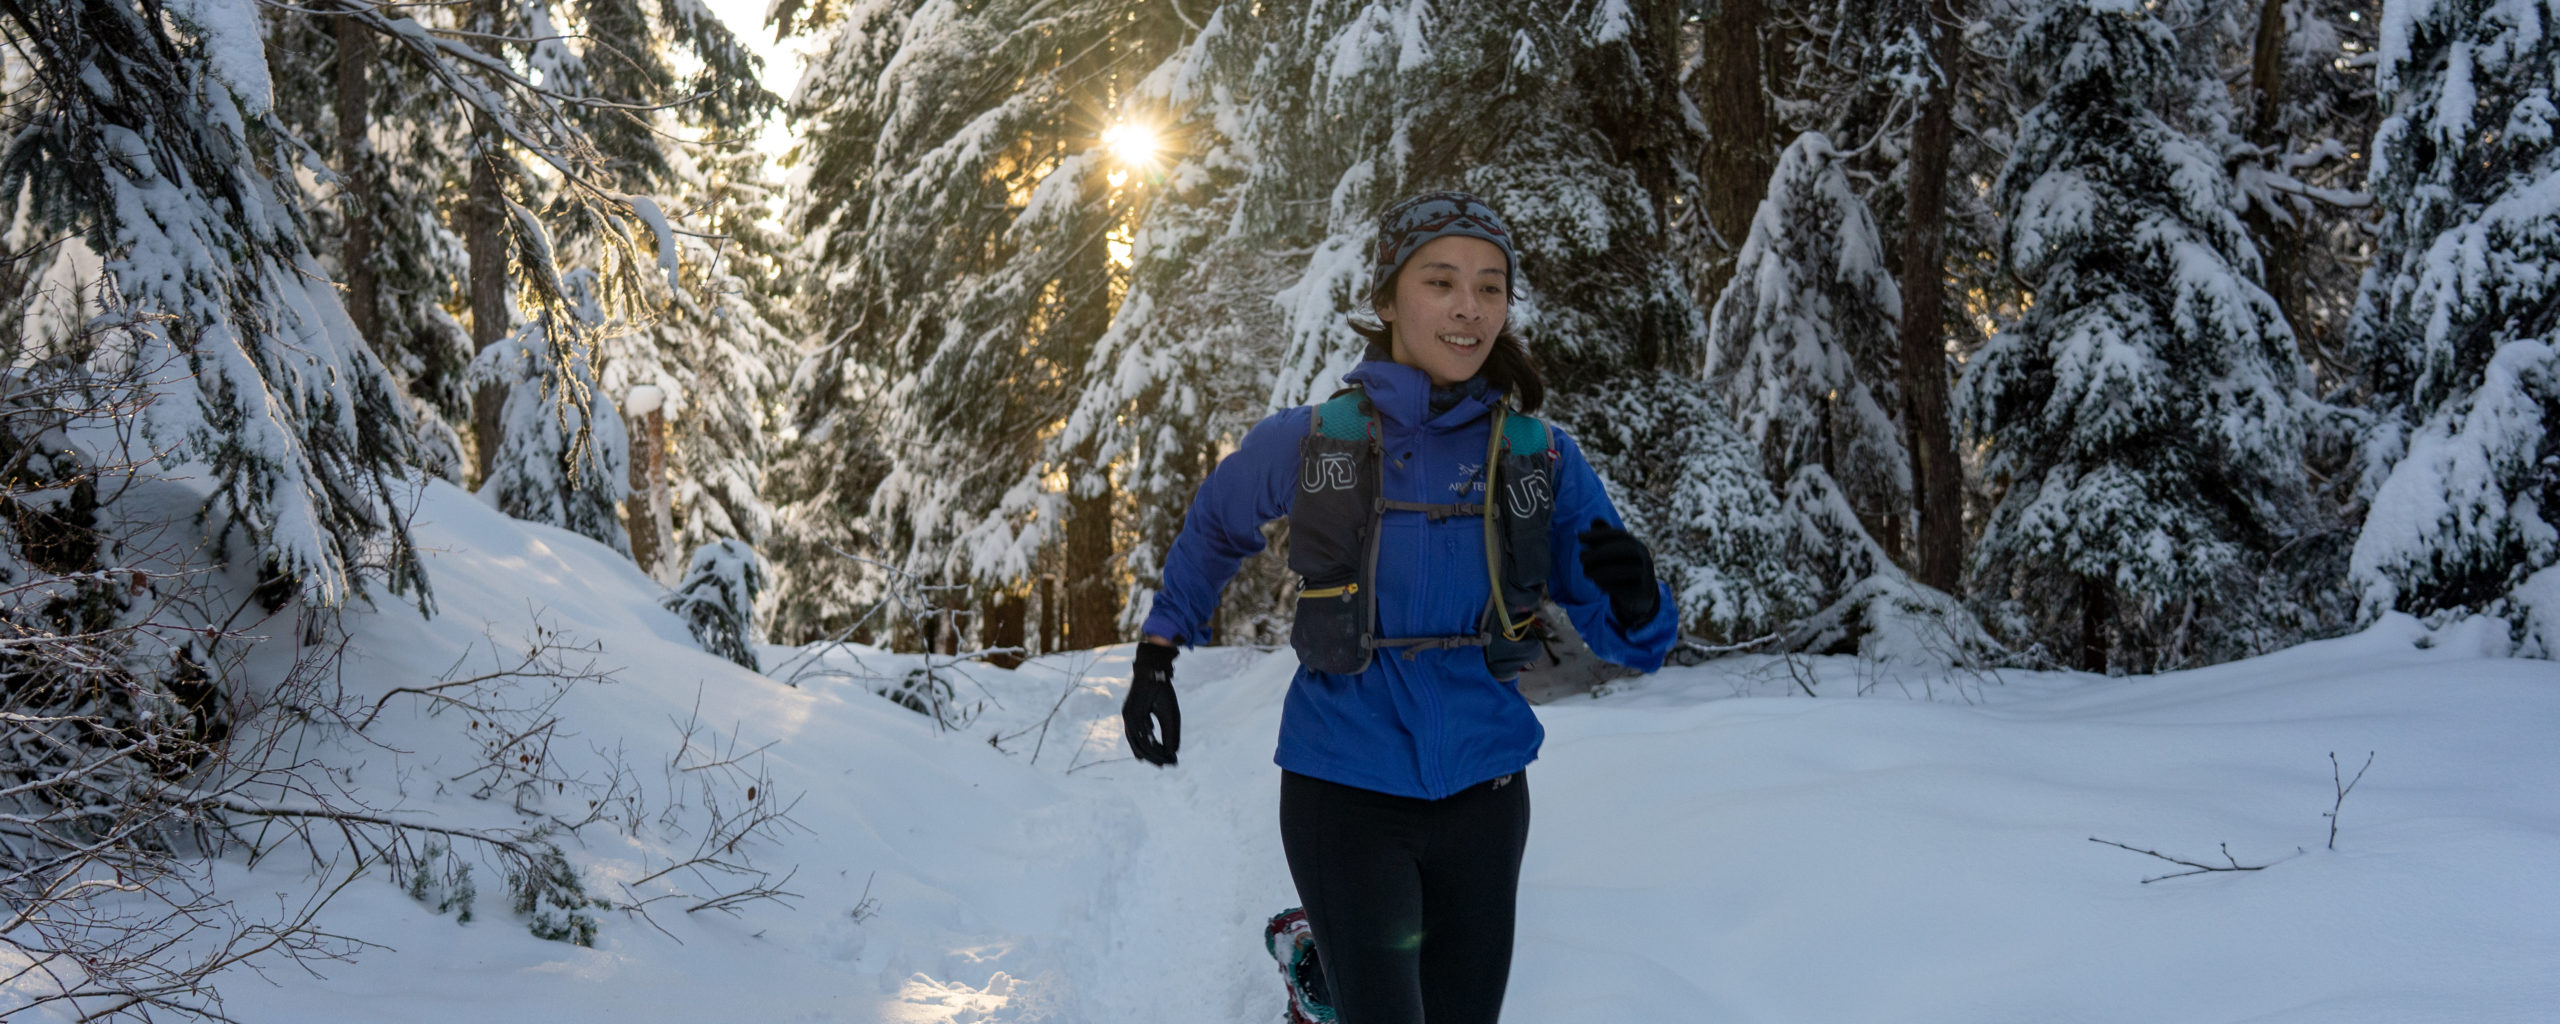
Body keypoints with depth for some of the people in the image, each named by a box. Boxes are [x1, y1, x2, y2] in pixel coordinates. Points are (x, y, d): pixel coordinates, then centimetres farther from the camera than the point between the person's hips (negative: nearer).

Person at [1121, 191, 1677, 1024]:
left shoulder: (1542, 457, -3)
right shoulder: (1306, 443, -7)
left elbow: (1628, 643, -2)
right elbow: (1214, 531, 14)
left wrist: (1635, 604, -23)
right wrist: (1156, 658, 10)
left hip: (1482, 791, 3)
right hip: (1345, 790, -3)